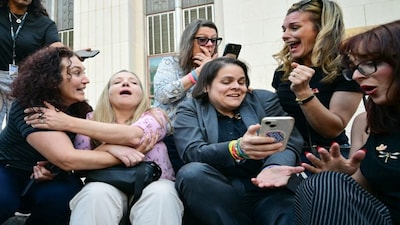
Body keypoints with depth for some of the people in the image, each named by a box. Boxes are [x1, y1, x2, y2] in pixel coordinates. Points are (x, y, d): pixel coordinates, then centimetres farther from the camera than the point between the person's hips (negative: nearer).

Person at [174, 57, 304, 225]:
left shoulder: (264, 100, 12)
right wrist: (237, 149, -31)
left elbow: (289, 142, -2)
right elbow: (193, 153, -11)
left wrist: (274, 167, -26)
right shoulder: (190, 110, 7)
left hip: (266, 188, -2)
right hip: (217, 191, 3)